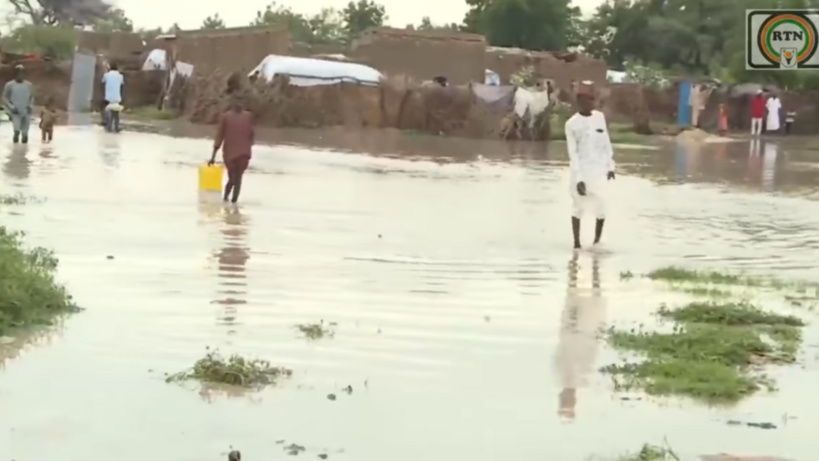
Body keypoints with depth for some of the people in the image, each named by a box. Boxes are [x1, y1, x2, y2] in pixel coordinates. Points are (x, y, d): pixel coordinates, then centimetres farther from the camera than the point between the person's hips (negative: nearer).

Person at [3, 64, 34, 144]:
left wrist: (30, 106, -2)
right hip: (15, 112, -3)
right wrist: (11, 107, -13)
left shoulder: (28, 85, 6)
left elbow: (32, 97, 16)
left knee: (25, 133, 2)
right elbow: (5, 98, 1)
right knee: (17, 130, -21)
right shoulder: (9, 85, -2)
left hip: (26, 112, 3)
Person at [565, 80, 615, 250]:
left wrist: (610, 166, 13)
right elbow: (573, 153, -9)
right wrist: (578, 178, -15)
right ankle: (577, 243, 7)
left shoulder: (600, 117, 7)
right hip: (581, 173, -3)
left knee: (600, 207, -2)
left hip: (599, 171, 3)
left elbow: (606, 143, 15)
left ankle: (597, 240, 14)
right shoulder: (571, 124, -6)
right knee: (578, 207, 0)